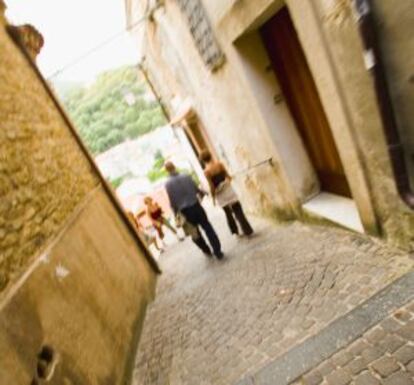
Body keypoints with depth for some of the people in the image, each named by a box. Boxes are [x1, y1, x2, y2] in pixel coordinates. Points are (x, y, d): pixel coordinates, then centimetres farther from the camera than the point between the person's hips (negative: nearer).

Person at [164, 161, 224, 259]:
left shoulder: (168, 184, -8)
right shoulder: (186, 176, -5)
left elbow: (172, 202, -6)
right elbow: (196, 189, 4)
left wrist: (176, 214, 8)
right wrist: (203, 192, 26)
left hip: (185, 211, 0)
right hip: (196, 206, 1)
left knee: (195, 232, 19)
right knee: (207, 228, 8)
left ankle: (206, 250, 34)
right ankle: (217, 251, 7)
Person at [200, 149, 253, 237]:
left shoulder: (206, 171, -13)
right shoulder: (219, 164, -4)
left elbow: (212, 186, -13)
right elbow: (228, 176, 1)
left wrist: (213, 197, -1)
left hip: (220, 194, -1)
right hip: (228, 189, 2)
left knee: (228, 213, 17)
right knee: (238, 211, 7)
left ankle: (235, 232, 28)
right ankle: (247, 230, 9)